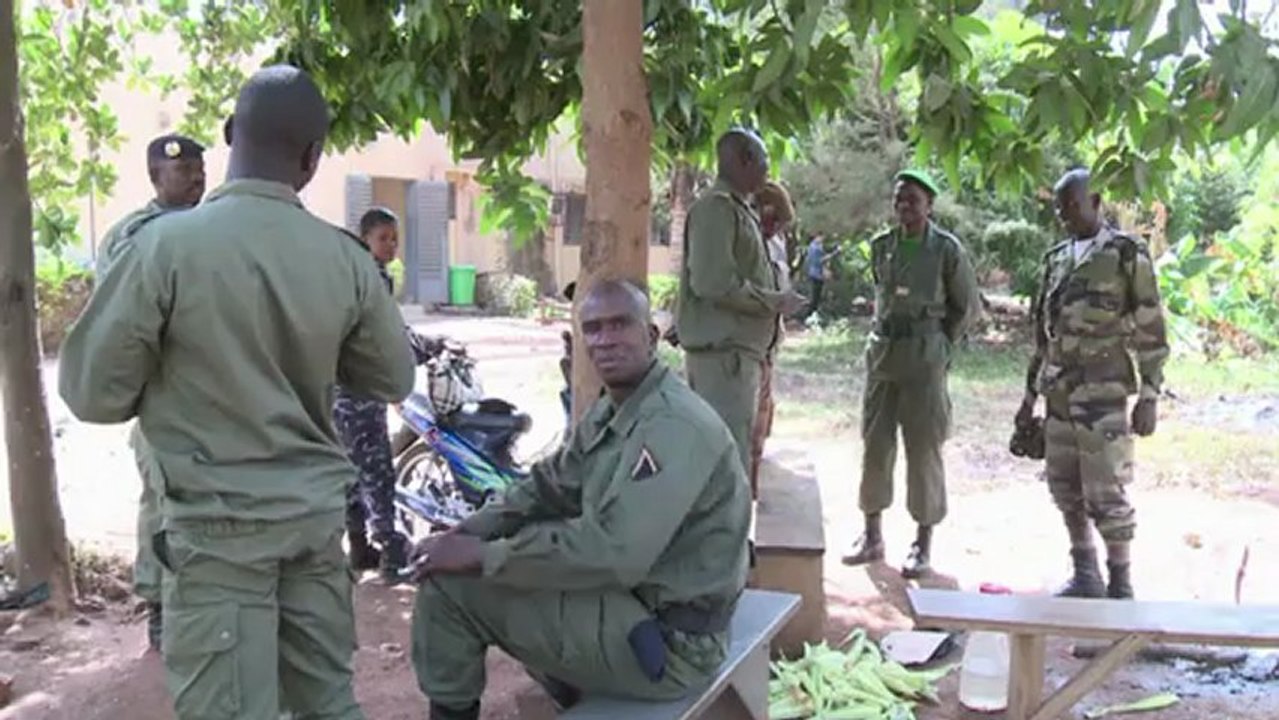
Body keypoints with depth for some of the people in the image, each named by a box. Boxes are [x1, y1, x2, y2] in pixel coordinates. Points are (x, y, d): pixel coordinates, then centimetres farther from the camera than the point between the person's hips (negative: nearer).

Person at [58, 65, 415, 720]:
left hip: (218, 525, -4)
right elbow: (393, 379, 9)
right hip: (316, 514, 4)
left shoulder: (168, 243, -15)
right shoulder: (345, 257, -4)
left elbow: (93, 392, -8)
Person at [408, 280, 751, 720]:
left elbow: (613, 552, -32)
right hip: (633, 596, 10)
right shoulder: (608, 412, 10)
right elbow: (549, 488, 13)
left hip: (664, 640, -10)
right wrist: (467, 534, -5)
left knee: (448, 584, -12)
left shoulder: (674, 425, -24)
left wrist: (484, 557, -24)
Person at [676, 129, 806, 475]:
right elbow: (713, 282, -23)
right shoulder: (717, 206, -12)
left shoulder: (737, 208, 18)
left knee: (736, 454, 18)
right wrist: (775, 302, -13)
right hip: (721, 351, -10)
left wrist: (776, 300, 11)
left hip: (740, 349, 10)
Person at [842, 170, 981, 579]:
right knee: (875, 445, 7)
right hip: (882, 355, 5)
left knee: (924, 450, 0)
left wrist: (939, 345, 4)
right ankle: (872, 536, 18)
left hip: (924, 358, -4)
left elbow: (968, 306, 3)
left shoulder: (947, 249, -5)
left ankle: (923, 544, 10)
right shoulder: (881, 247, 7)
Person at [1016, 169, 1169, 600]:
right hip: (1060, 394, 6)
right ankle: (1085, 575, 23)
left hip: (1104, 393, -6)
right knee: (1065, 487, 9)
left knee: (1105, 492, -5)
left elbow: (1150, 331, -5)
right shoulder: (1056, 260, 13)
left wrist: (1149, 397, -10)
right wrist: (1031, 395, 17)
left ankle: (1121, 584, 10)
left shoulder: (1127, 255, -4)